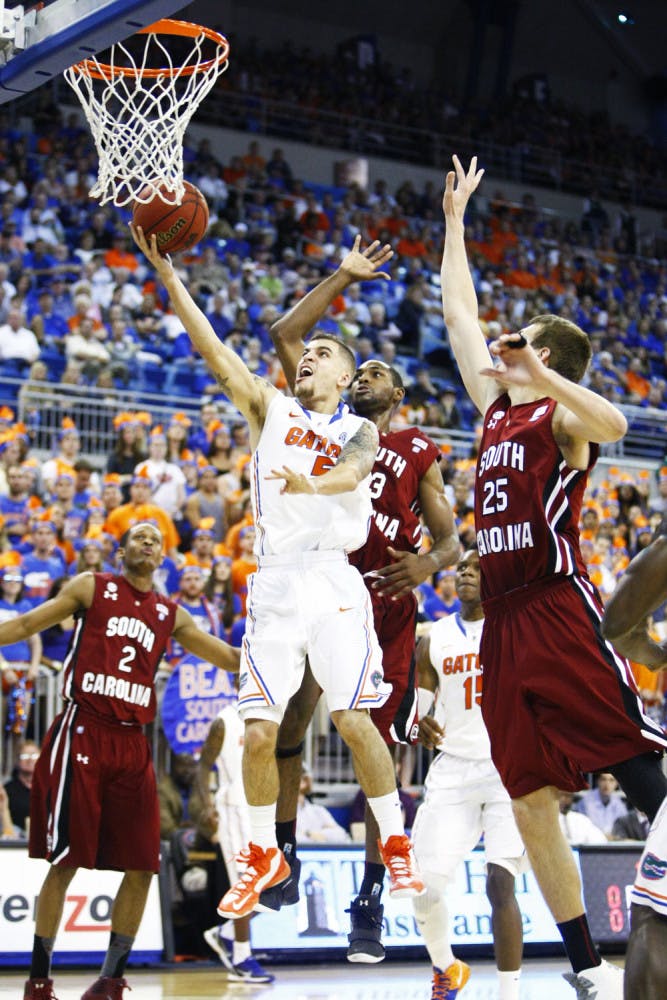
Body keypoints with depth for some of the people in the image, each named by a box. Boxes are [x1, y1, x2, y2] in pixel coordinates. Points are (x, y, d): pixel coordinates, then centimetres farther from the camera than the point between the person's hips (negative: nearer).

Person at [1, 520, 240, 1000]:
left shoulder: (171, 615, 16)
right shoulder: (91, 587, 6)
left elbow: (231, 659, 20)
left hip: (132, 744, 5)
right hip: (83, 732, -5)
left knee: (142, 868, 0)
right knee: (64, 862, -6)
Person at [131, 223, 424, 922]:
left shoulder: (359, 431, 10)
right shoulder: (269, 409, 15)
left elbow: (353, 471, -15)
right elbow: (212, 350, 4)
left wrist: (313, 481, -38)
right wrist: (168, 275, -6)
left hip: (334, 580, -2)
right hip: (274, 582, 2)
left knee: (354, 720, -9)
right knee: (259, 731, -1)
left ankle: (396, 847, 5)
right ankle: (263, 857, 15)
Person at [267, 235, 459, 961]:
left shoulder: (418, 452, 14)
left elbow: (450, 537, 10)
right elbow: (285, 334, 13)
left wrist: (429, 563, -14)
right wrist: (343, 277, 15)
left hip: (386, 605, 0)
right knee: (286, 718, -19)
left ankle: (369, 905, 9)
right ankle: (281, 853, -2)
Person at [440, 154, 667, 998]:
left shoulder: (561, 415, -3)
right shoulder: (497, 410, 18)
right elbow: (459, 315, 26)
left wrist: (538, 372, -38)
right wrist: (454, 218, 30)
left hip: (560, 613, -8)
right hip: (504, 623, 8)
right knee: (531, 806, 6)